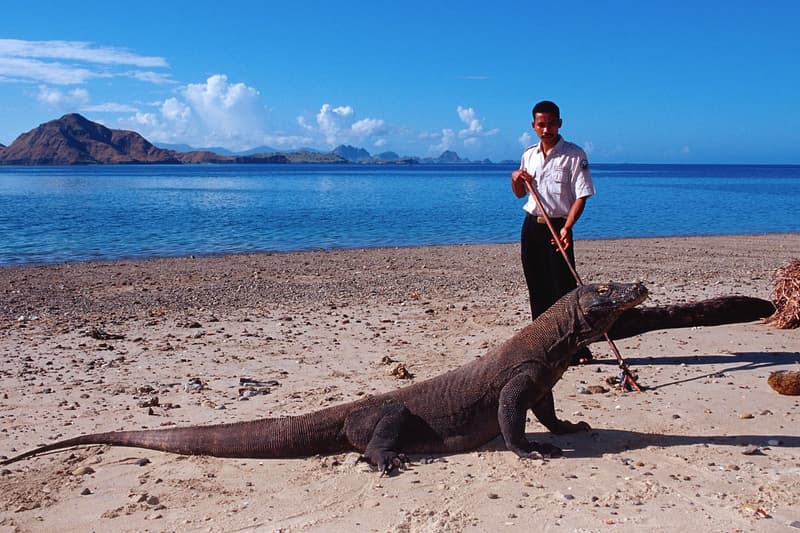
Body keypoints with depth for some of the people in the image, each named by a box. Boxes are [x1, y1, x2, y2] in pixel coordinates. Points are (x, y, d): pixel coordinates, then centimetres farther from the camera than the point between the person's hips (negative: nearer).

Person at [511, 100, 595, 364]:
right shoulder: (529, 155, 11)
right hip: (532, 225, 6)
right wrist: (516, 179, 0)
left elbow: (581, 195, -12)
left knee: (564, 288, -8)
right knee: (537, 289, 9)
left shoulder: (574, 155, -7)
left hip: (558, 227, -5)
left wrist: (567, 227, -24)